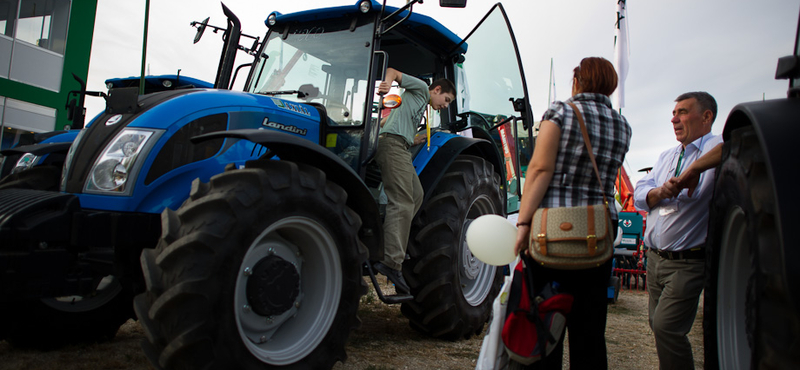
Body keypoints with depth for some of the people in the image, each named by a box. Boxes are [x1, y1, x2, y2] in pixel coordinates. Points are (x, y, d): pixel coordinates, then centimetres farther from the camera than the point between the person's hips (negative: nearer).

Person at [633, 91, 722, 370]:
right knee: (658, 325, 14)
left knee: (666, 327, -15)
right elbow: (639, 195, 7)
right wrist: (660, 192, -13)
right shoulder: (666, 157, 17)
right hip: (655, 258, 7)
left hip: (687, 262, -7)